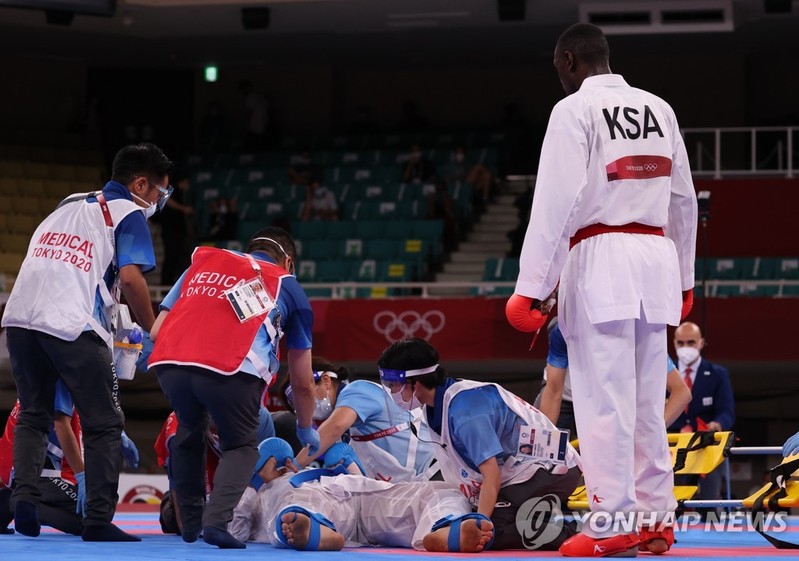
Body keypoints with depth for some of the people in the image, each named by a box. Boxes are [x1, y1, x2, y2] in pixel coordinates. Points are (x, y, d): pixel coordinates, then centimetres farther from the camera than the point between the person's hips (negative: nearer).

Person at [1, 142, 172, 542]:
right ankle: (98, 520, 0)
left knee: (33, 415, 20)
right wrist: (151, 330, 4)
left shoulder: (69, 205, 27)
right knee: (103, 424, 4)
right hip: (72, 326, -6)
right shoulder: (129, 213, 6)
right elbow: (130, 277, -9)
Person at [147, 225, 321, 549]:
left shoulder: (204, 261, 32)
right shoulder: (288, 286, 26)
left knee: (188, 437, 30)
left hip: (169, 363, 3)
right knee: (241, 446, 20)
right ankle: (216, 521, -1)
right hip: (230, 369, -3)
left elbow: (156, 332, 28)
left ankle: (191, 524, 31)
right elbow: (302, 382, 33)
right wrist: (306, 429, 50)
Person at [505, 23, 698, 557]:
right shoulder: (659, 110, 14)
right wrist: (683, 278, 26)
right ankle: (656, 516, 14)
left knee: (605, 397, -6)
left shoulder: (575, 110, -6)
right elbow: (684, 199, 17)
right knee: (647, 400, 12)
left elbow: (555, 203, -12)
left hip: (600, 262, -7)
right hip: (656, 257, 7)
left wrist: (530, 288, -12)